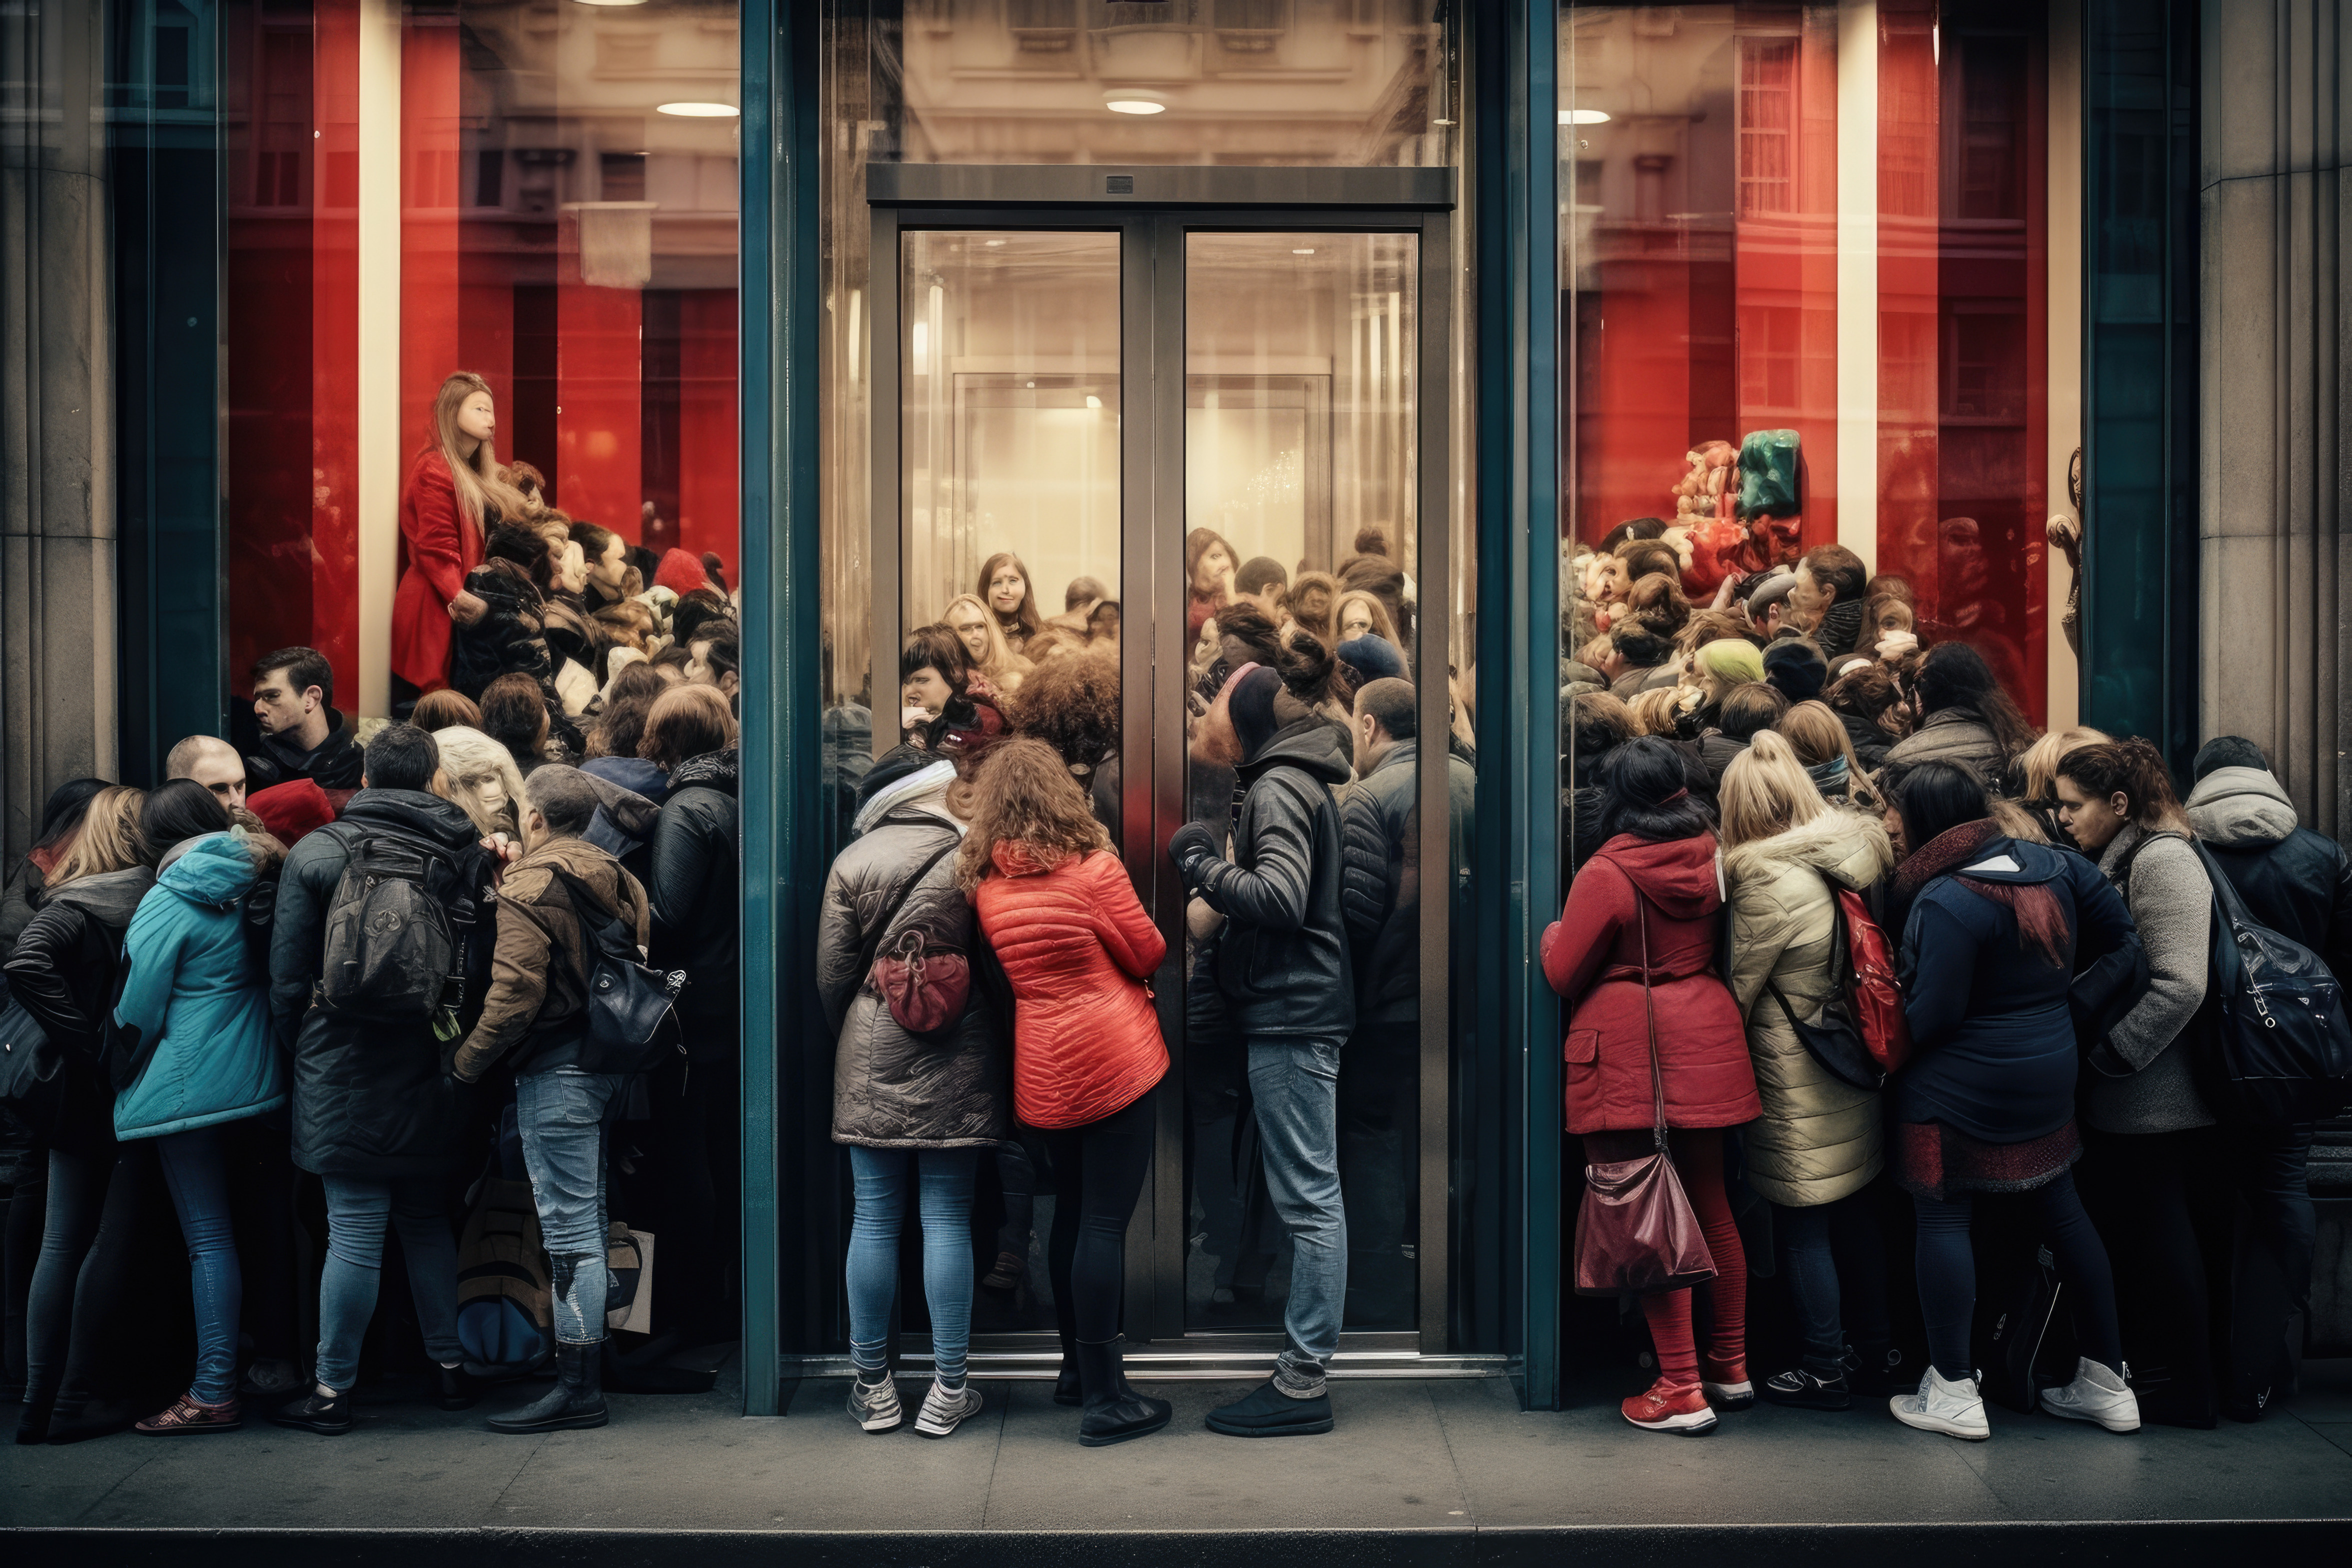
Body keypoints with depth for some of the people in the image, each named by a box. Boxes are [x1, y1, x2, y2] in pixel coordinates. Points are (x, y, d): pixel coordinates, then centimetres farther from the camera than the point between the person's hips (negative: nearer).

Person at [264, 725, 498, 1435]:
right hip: (432, 1071, 3)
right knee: (425, 1215, 17)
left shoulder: (317, 853, -3)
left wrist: (297, 1053, 12)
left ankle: (332, 1389, 7)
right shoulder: (469, 855, 3)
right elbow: (485, 971, 5)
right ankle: (450, 1366, 23)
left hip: (346, 1073, -3)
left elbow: (288, 978, 0)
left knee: (355, 1229, -2)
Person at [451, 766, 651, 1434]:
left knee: (570, 1230, -6)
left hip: (557, 1072, -8)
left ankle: (578, 1387, -3)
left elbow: (515, 992, -18)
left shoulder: (529, 888, -13)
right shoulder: (621, 882, 10)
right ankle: (592, 1356, 25)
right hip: (612, 1065, 8)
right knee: (591, 1220, 17)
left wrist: (466, 1063, -10)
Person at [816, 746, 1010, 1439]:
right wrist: (990, 1040, 14)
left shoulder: (852, 862, 0)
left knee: (875, 1219, 7)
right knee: (948, 1219, 4)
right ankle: (948, 1390, 9)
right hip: (956, 1068, -1)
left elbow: (831, 976, 2)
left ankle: (873, 1385, 15)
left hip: (872, 1065, 1)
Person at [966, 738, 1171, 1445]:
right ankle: (1105, 1400, -2)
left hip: (1044, 1071, 6)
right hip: (1112, 1063, -6)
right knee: (1106, 1222, -4)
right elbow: (1149, 954, -3)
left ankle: (1077, 1368, 31)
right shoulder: (1090, 866, -12)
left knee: (1072, 1213, 19)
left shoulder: (986, 882, 2)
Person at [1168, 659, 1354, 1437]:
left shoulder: (1279, 788, -13)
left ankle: (1303, 1383, -3)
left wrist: (1201, 864, -15)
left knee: (1308, 1198, -7)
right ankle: (1303, 1364, 20)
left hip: (1292, 1017, -11)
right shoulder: (1291, 782, 18)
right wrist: (1213, 872, 9)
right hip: (1295, 1011, 11)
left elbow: (1281, 897, -25)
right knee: (1310, 1196, 13)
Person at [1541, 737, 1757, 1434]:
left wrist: (1554, 932, 12)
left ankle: (1682, 1390, 0)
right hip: (1706, 1051, 6)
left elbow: (1563, 974, -8)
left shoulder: (1607, 874, -14)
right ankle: (1731, 1368, 27)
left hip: (1630, 1063, -6)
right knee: (1711, 1210, 17)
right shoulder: (1712, 858, 3)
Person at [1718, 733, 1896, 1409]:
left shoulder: (1770, 883, -20)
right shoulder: (1850, 862, 1)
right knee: (1853, 1208, 20)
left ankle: (1824, 1370, 10)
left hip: (1796, 1084, -8)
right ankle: (1876, 1341, 33)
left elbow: (1737, 990, -11)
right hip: (1854, 1072, 8)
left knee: (1801, 1227, 3)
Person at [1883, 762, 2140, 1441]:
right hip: (2050, 1076, 8)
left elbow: (1932, 1015, -20)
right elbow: (2121, 938, 10)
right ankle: (2107, 1381, 23)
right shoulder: (2055, 867, 2)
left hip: (1958, 1089, -8)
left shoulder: (1944, 901, -21)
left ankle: (1954, 1393, 7)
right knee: (2062, 1212, 16)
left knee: (1943, 1220, 3)